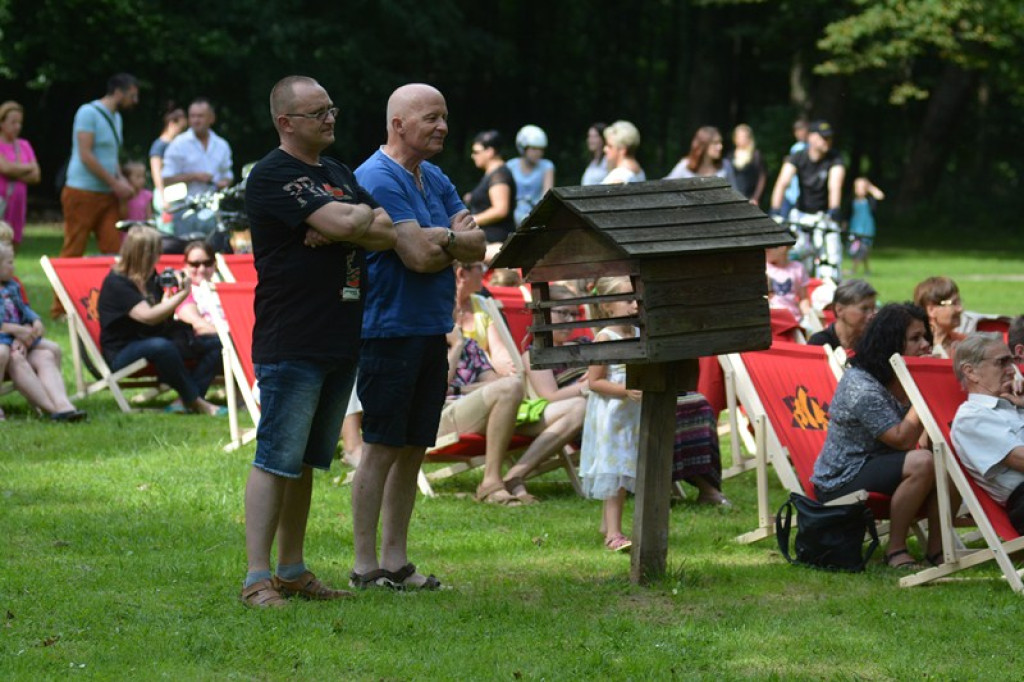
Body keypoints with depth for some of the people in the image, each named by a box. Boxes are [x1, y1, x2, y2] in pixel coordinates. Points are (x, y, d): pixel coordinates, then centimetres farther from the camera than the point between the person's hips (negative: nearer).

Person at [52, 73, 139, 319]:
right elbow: (86, 155, -17)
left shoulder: (115, 118, 16)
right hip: (82, 194, -8)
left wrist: (122, 181, 4)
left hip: (107, 196, 8)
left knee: (114, 250, -1)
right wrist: (115, 183, -15)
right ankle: (60, 309, 3)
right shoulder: (88, 113, -10)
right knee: (73, 252, -3)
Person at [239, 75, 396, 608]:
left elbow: (388, 234, 9)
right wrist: (364, 217, 1)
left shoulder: (339, 175, 19)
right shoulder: (272, 176, -9)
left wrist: (343, 228, -9)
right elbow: (341, 224, -20)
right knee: (277, 459, -9)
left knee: (306, 461, 13)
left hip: (339, 342, 8)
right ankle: (257, 579, -10)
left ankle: (292, 570, 19)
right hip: (290, 342, -8)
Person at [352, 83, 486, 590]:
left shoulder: (436, 181, 15)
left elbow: (477, 246, 7)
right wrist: (455, 237, -2)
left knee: (412, 450, 10)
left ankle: (396, 561, 16)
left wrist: (439, 240, -13)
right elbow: (418, 255, -20)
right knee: (382, 448, -5)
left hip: (431, 331, 8)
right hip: (389, 331, -8)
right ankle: (365, 566, 1)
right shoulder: (377, 179, -13)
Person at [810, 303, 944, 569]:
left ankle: (936, 548, -4)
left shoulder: (898, 379, 6)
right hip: (840, 482, -9)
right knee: (922, 463, -30)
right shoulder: (861, 387, -21)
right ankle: (896, 550, -19)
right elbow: (903, 440, -24)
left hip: (875, 465, 9)